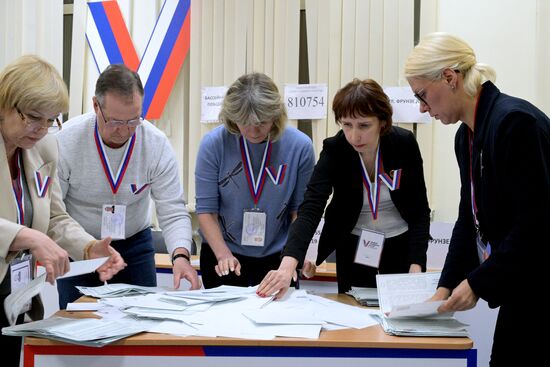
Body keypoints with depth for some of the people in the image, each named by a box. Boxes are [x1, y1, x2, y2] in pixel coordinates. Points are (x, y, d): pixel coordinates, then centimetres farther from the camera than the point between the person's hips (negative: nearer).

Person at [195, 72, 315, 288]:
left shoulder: (300, 146, -11)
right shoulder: (213, 144, -13)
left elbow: (299, 208, -3)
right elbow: (206, 209, -11)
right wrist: (223, 254, -22)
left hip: (277, 257, 1)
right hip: (222, 256, 0)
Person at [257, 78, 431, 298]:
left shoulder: (405, 144, -19)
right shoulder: (334, 150, -21)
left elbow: (420, 210, -12)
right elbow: (310, 208, -33)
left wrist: (416, 267, -21)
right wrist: (287, 265, -48)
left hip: (401, 244, 1)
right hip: (353, 247, 0)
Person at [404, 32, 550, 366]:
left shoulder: (515, 121, -20)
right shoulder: (467, 136, 8)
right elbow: (469, 219, 11)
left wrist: (479, 282, -17)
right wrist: (447, 286, 2)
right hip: (521, 292, 8)